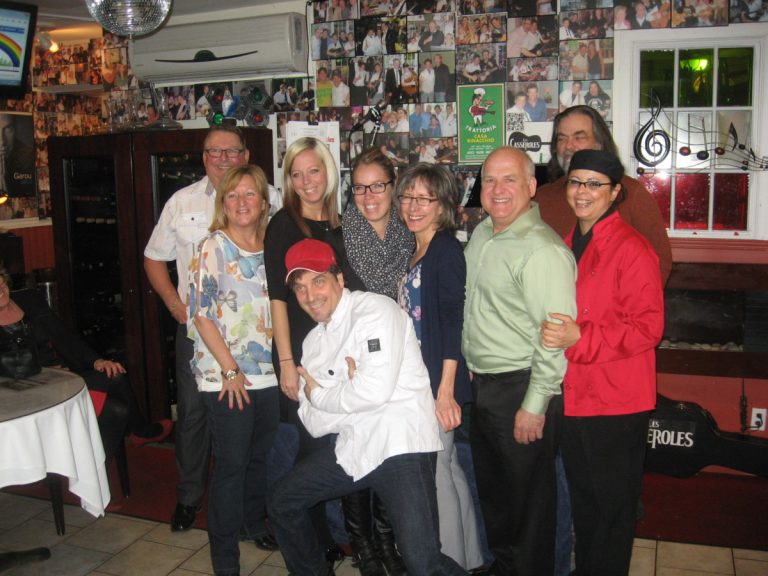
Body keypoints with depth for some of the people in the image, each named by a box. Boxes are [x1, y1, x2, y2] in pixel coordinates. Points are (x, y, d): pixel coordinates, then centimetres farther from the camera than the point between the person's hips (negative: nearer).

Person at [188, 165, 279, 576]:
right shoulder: (213, 248, -8)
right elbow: (202, 314, -11)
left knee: (262, 454, 16)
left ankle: (254, 522, 39)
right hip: (226, 376, -5)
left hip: (268, 372, 5)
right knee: (231, 462, 1)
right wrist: (230, 369, -13)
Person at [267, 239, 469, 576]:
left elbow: (376, 390, -23)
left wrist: (318, 394, -7)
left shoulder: (376, 310, -10)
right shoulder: (314, 341, 13)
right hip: (353, 447, 8)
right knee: (282, 501, 18)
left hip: (401, 445, -8)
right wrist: (345, 388, -11)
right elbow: (314, 424, 8)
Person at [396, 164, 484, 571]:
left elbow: (453, 323, -17)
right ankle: (469, 557, 30)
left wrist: (446, 391, -20)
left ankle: (452, 562, 16)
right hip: (415, 380, 8)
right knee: (447, 467, 16)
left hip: (438, 381, -8)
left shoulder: (446, 250, -11)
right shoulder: (415, 254, 13)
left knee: (436, 469, 0)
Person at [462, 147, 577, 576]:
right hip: (482, 386, 9)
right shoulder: (482, 234, 8)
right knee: (492, 490, 23)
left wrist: (535, 404, -21)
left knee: (527, 497, 8)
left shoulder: (542, 249, -21)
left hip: (521, 388, -9)